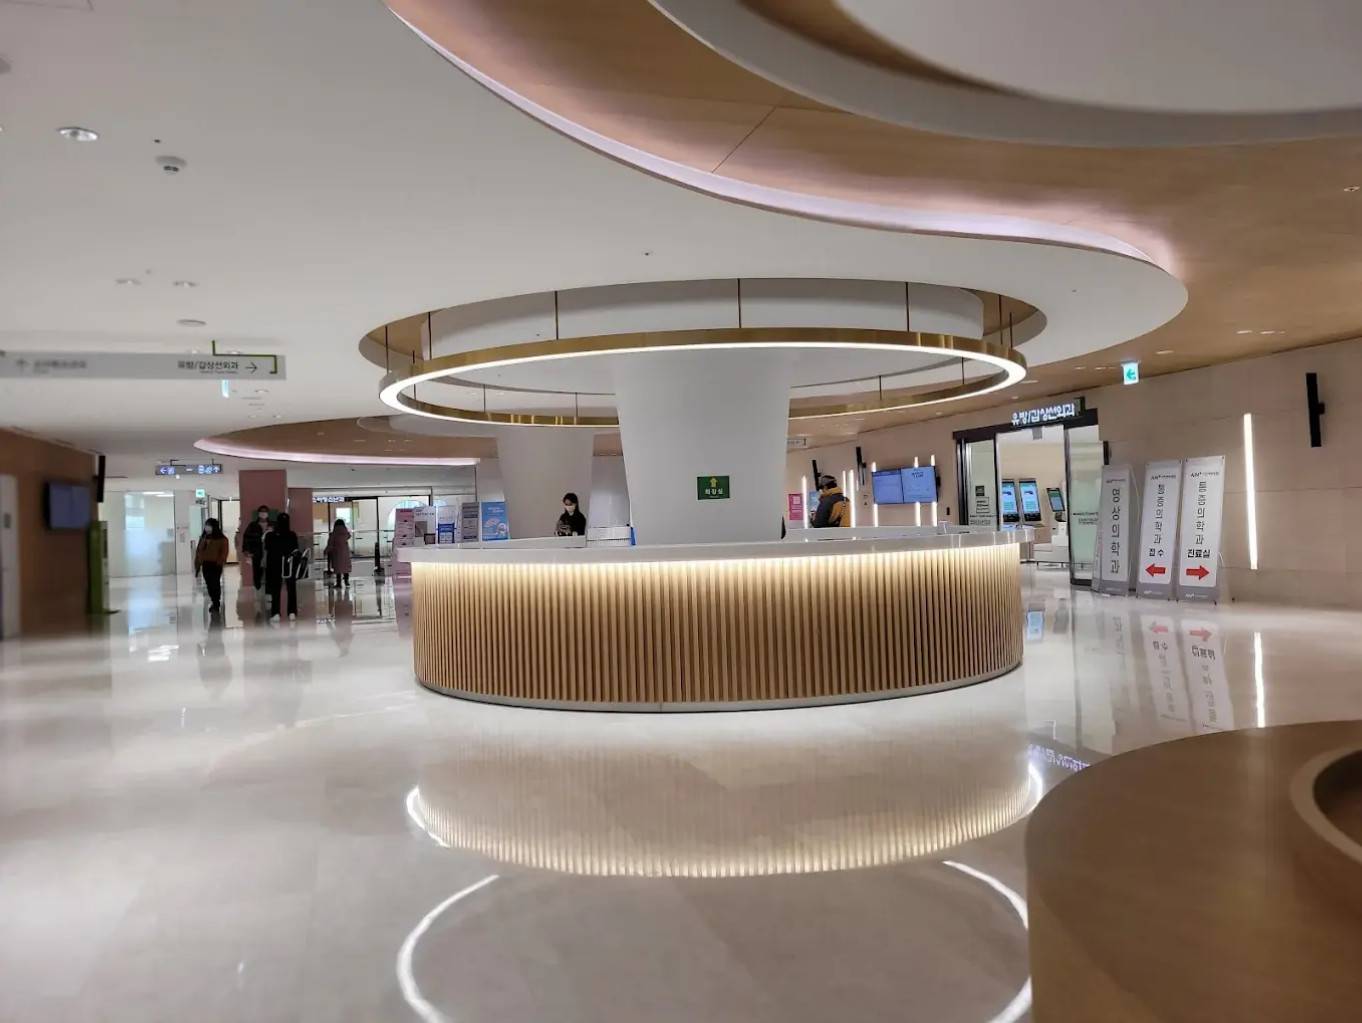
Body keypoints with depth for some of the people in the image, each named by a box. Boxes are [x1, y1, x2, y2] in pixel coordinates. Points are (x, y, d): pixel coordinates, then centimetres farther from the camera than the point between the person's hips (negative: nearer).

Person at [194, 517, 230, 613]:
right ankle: (214, 602, 20)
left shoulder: (221, 539, -5)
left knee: (215, 584, -3)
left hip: (215, 565, -6)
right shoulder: (203, 538, 12)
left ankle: (216, 605, 2)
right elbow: (198, 551, 14)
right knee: (209, 584, 9)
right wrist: (197, 564, 10)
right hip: (205, 564, 6)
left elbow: (224, 551, -10)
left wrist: (220, 562, -20)